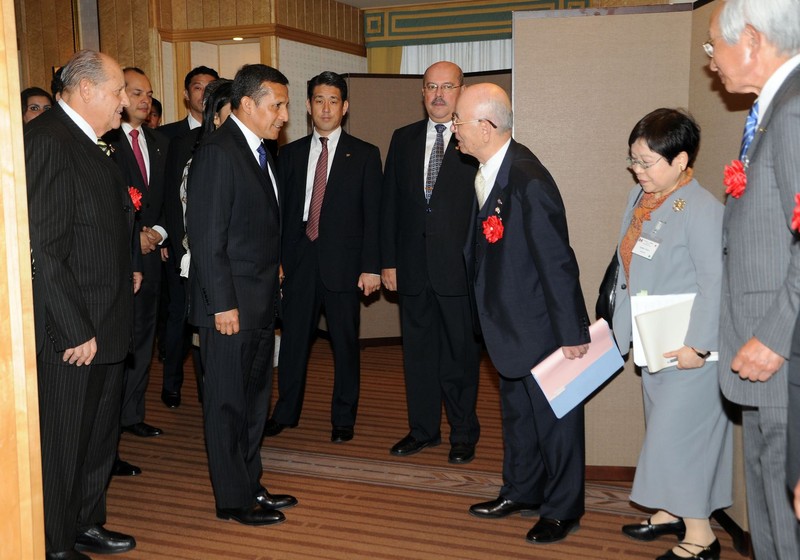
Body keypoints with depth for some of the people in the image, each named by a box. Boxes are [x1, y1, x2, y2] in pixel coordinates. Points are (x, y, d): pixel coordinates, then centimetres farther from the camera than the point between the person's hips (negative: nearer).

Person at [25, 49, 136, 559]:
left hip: (105, 325, 10)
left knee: (100, 434, 21)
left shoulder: (92, 144, 13)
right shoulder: (47, 141, -18)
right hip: (69, 333, -10)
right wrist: (77, 330, -21)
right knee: (61, 441, 6)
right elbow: (45, 249, -23)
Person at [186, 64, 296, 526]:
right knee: (228, 402, 3)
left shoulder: (260, 152, 13)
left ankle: (251, 485, 31)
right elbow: (208, 237, -19)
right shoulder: (217, 153, -15)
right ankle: (234, 500, 16)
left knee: (255, 399, 17)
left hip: (261, 303, 9)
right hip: (231, 305, -9)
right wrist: (223, 303, -20)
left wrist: (272, 288, 12)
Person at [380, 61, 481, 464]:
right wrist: (388, 261, 4)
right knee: (417, 351, 12)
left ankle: (463, 434, 22)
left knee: (461, 353, 6)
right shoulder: (403, 140, 11)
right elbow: (389, 203, 10)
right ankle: (423, 429, 27)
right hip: (413, 266, 4)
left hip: (461, 267, -4)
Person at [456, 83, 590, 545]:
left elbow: (558, 260, -24)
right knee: (517, 411, 22)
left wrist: (572, 331, -20)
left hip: (542, 324, -9)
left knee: (554, 416, 8)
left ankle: (562, 509, 24)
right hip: (509, 322, 9)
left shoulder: (528, 180, -26)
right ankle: (522, 491, 40)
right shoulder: (486, 173, 2)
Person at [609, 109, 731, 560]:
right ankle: (670, 512, 34)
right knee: (661, 429, 18)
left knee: (678, 433, -3)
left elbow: (715, 282, -22)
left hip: (691, 349, -8)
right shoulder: (640, 198, 5)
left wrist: (698, 347, -21)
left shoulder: (701, 209, -20)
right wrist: (621, 331, 12)